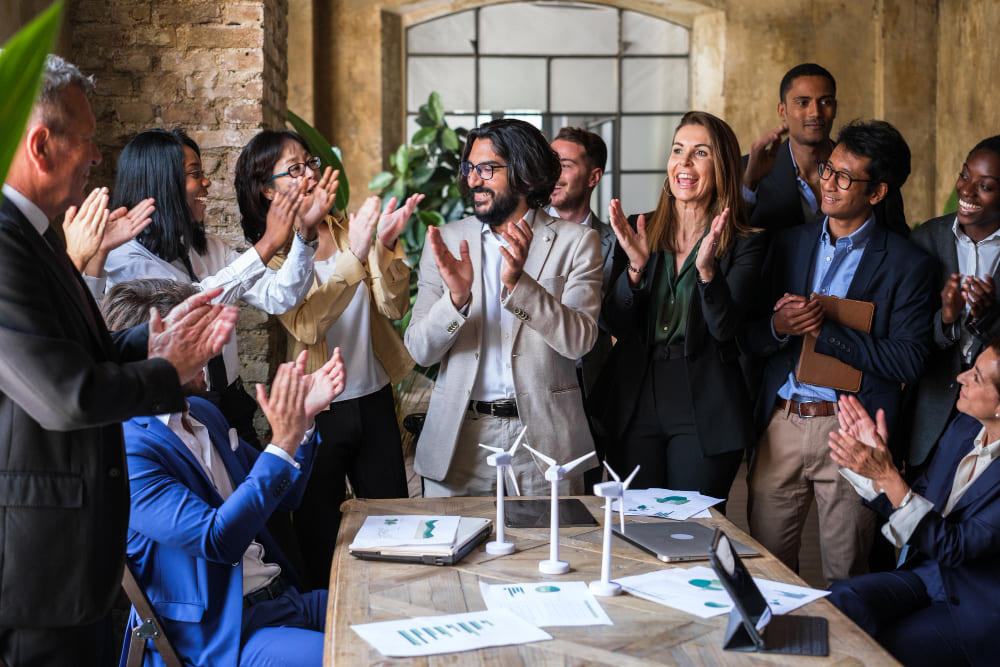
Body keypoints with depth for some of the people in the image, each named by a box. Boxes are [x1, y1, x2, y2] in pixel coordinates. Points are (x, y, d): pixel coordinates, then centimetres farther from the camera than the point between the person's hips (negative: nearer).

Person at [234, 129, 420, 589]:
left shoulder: (347, 229, 4)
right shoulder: (270, 254, -8)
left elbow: (394, 307, -4)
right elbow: (306, 325, -25)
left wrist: (385, 248, -20)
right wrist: (354, 255, -33)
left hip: (374, 399, 5)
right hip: (318, 410, -4)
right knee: (320, 535, 10)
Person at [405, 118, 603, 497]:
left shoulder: (576, 242, 0)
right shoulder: (446, 241, 5)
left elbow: (579, 341, -12)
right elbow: (420, 351, -1)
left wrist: (518, 284, -25)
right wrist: (457, 298, -20)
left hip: (543, 436, -1)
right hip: (459, 437, 2)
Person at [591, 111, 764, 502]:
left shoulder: (743, 245, -2)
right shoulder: (639, 233, 5)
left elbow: (724, 328, -13)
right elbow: (616, 325, -1)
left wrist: (706, 268, -29)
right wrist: (635, 266, -18)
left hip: (704, 410, -2)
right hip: (635, 401, 2)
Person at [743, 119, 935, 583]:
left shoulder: (906, 264, -3)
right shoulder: (789, 244, 11)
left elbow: (908, 361, -11)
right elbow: (750, 340, 10)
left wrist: (824, 331, -15)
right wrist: (778, 327, -13)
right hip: (780, 423, 4)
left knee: (845, 576, 7)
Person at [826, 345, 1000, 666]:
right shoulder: (964, 426, 2)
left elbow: (956, 547, -22)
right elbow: (912, 505, 11)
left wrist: (887, 475, -27)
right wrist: (876, 457, -7)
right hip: (926, 574, 6)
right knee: (842, 598, -24)